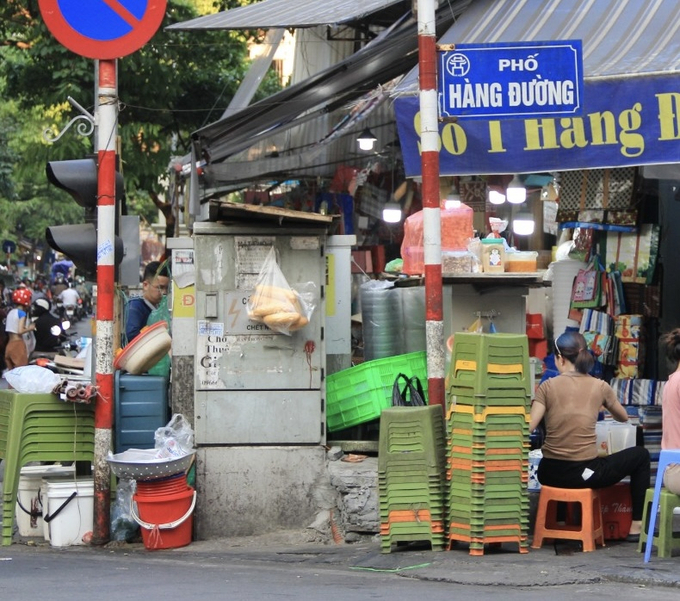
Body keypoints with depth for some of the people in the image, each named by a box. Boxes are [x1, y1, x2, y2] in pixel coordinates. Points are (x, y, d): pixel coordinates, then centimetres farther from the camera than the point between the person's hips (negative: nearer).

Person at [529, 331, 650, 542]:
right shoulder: (600, 387, -2)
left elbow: (528, 428, -14)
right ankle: (636, 528, 20)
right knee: (640, 455, 22)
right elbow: (623, 417, 17)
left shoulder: (547, 387, -5)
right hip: (585, 474, -2)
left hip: (550, 475, 2)